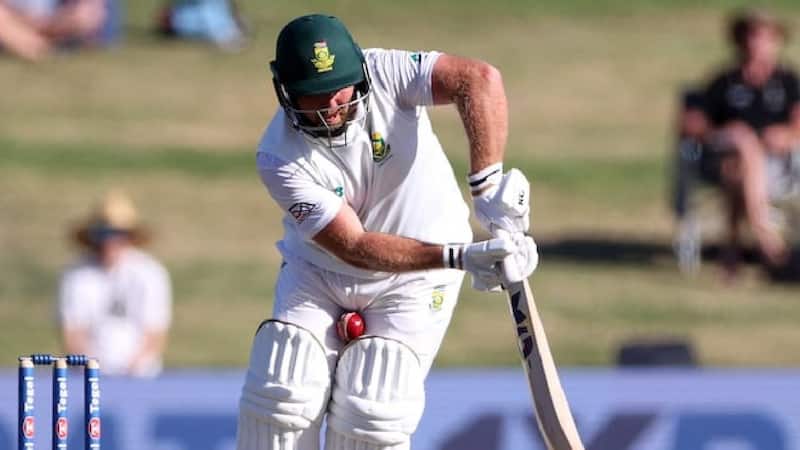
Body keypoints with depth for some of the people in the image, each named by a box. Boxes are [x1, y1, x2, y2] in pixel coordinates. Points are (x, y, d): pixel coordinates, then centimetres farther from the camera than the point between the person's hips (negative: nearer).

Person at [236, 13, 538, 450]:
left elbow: (479, 79, -38)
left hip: (413, 283, -1)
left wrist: (487, 186, -49)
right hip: (318, 274, 1)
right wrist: (460, 256, -39)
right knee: (280, 398, -11)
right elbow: (353, 247, -28)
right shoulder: (279, 159, -24)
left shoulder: (384, 75, -24)